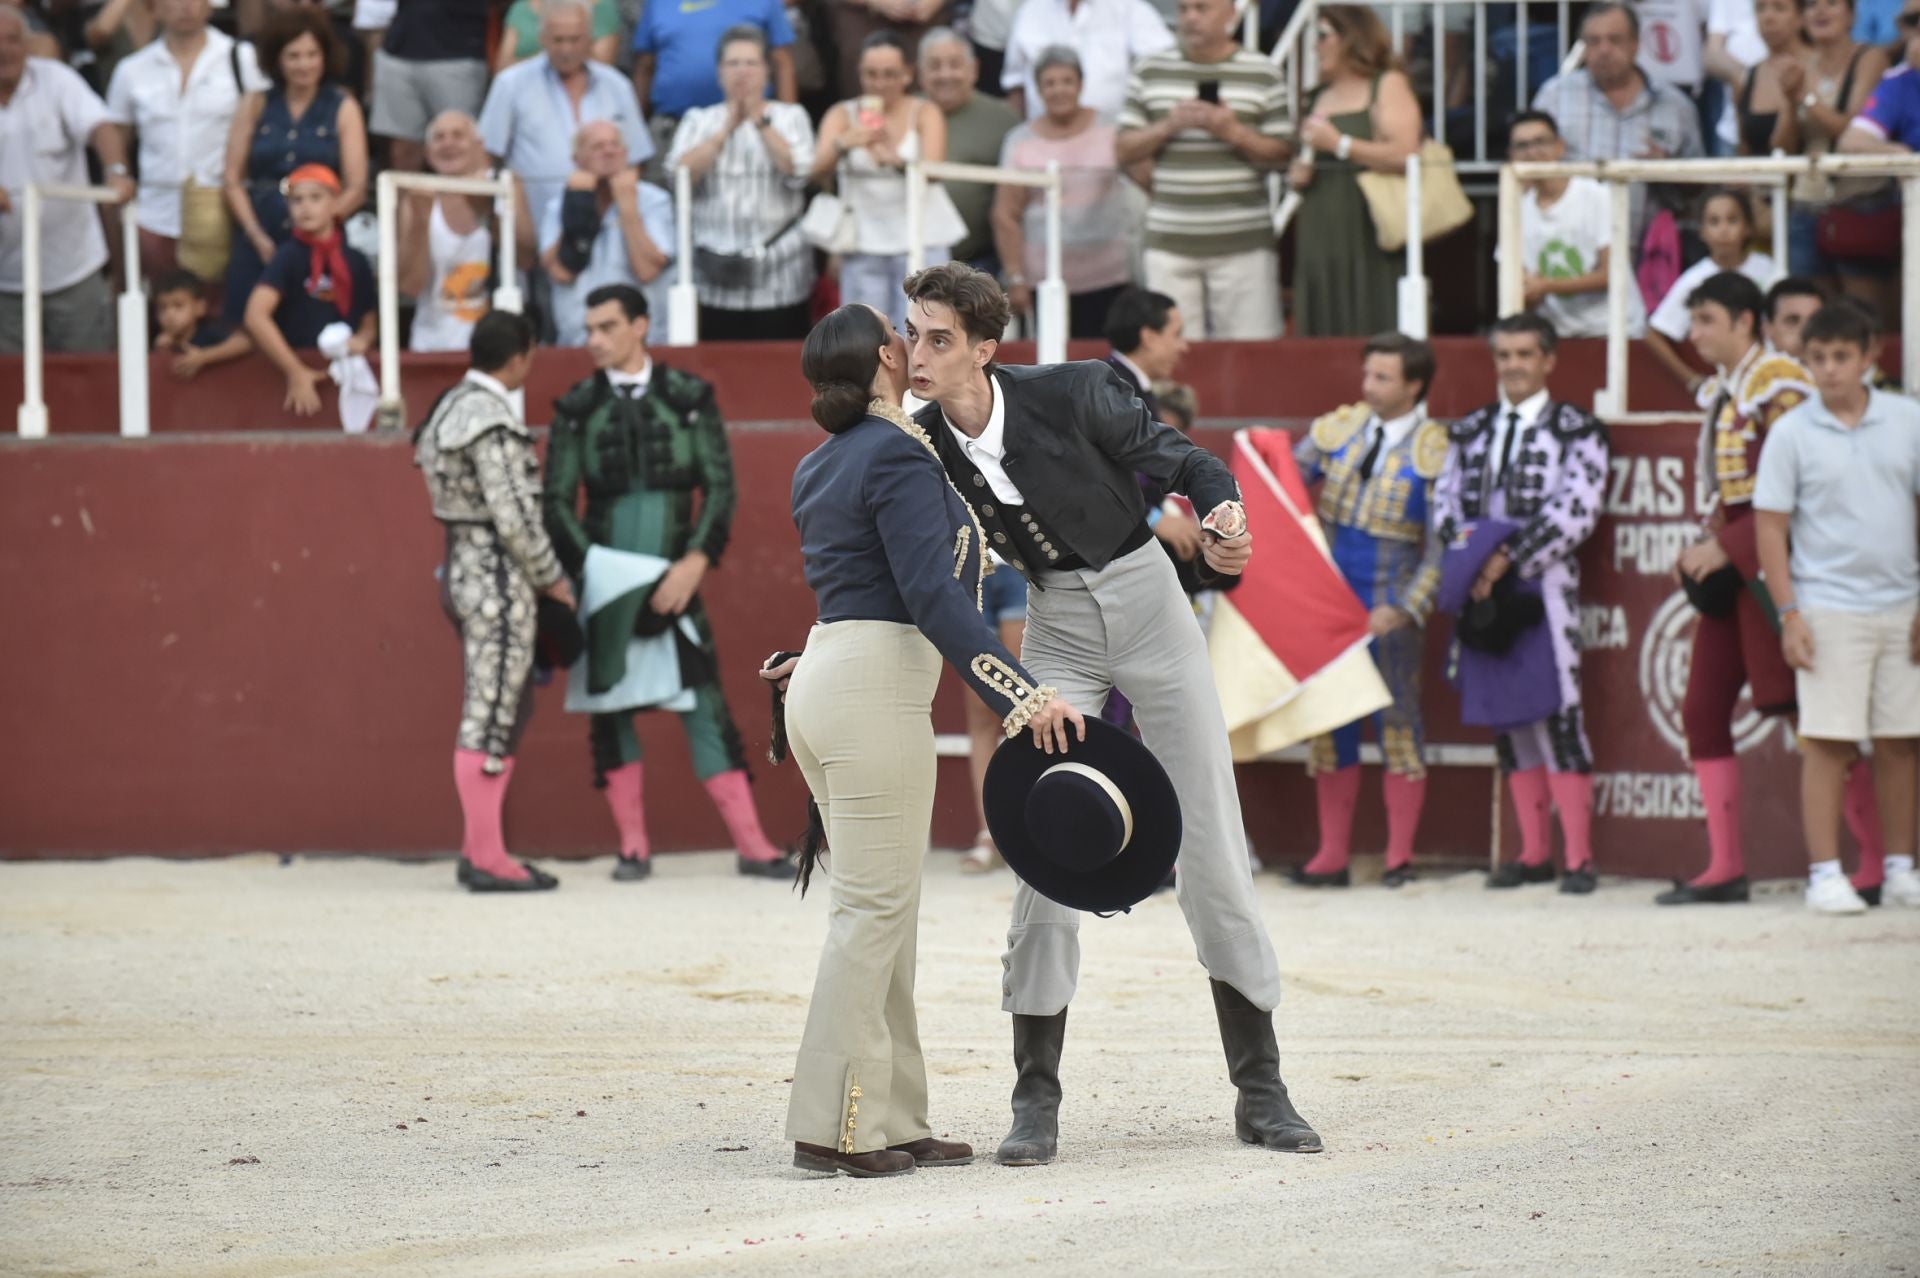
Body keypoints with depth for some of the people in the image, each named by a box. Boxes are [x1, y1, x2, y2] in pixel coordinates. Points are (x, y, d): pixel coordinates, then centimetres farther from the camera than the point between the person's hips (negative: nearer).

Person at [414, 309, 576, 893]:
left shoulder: (453, 407, 12)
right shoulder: (492, 423, -17)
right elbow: (513, 517, -20)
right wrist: (553, 579, -6)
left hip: (463, 567, 10)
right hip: (498, 578, -10)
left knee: (507, 711, 16)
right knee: (489, 716, -5)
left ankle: (478, 848, 19)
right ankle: (487, 859, -2)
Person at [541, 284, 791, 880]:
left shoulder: (689, 399, 3)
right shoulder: (576, 409, 5)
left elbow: (720, 487, 0)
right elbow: (556, 501, 4)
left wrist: (694, 564, -12)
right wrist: (590, 569, -10)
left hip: (675, 580, -1)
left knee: (704, 704, -4)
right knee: (610, 709, 0)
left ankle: (751, 843, -4)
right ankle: (633, 846, 7)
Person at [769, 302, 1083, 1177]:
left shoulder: (820, 469, 17)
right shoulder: (898, 457, -11)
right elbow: (931, 597, -20)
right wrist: (1021, 694, -25)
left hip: (823, 678, 10)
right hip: (877, 686, -10)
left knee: (880, 907, 11)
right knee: (873, 907, -8)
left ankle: (889, 1120, 11)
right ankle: (834, 1125, -10)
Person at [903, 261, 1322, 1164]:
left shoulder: (1073, 394, -18)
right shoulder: (922, 446, -9)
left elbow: (1178, 460, -7)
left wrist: (1220, 516, -27)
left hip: (1144, 602, -2)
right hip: (1057, 632, 2)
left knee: (1212, 847, -1)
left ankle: (1261, 1092, 7)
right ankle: (1036, 1101, 0)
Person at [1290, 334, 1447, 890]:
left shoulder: (1434, 451, -6)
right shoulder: (1337, 428, 6)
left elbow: (1440, 546, -9)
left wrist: (1404, 608, -17)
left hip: (1390, 608, -4)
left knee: (1397, 723, 1)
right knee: (1330, 724, 6)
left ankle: (1400, 858, 8)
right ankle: (1332, 856, 11)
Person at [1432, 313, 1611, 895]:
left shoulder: (1576, 432, 1)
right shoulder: (1471, 431, 16)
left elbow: (1575, 512, -9)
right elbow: (1445, 497, 14)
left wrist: (1509, 559, -15)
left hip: (1546, 584, -5)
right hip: (1484, 587, 5)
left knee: (1559, 713, -11)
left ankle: (1579, 857, -10)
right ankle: (1534, 853, 13)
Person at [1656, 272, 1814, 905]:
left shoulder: (1778, 385, -12)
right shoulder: (1724, 390, 14)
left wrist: (1726, 549, -18)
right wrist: (1702, 549, 8)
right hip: (1731, 567, 9)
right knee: (1702, 710, 6)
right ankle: (1725, 867, 10)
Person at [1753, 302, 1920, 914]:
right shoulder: (1792, 433, -2)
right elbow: (1770, 525, -1)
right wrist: (1788, 614, -8)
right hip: (1829, 607, -3)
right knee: (1827, 742, -5)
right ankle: (1825, 875, -1)